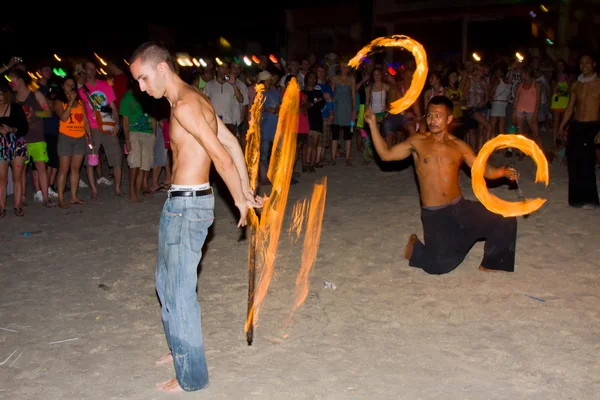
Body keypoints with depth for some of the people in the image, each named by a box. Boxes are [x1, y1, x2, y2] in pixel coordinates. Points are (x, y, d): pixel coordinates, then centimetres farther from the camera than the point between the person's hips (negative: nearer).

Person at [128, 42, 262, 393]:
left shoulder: (185, 105, -19)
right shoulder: (194, 99, 11)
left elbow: (222, 157, -21)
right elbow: (232, 143, 15)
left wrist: (240, 201, -9)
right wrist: (247, 190, 16)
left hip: (188, 206, -10)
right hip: (179, 204, 10)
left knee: (179, 292, 2)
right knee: (167, 282, 23)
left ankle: (192, 376, 16)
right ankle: (182, 349, 41)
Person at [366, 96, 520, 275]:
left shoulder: (459, 147, 4)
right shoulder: (417, 142, 1)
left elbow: (484, 170, 5)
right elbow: (386, 154, 3)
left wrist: (504, 172, -15)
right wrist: (373, 125, -3)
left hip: (460, 207, 3)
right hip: (434, 214, -3)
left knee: (505, 221, -9)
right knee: (441, 265, -8)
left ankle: (490, 263, 14)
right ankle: (415, 247, 25)